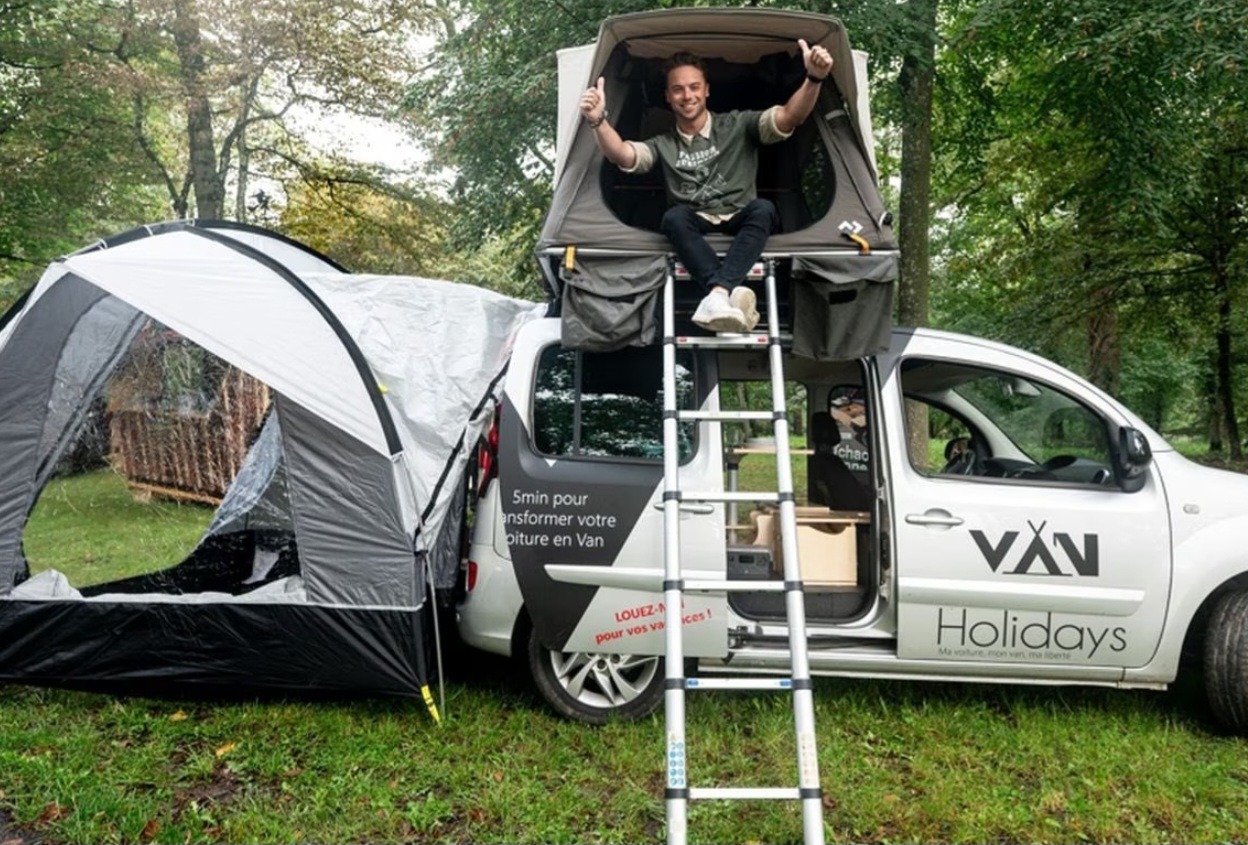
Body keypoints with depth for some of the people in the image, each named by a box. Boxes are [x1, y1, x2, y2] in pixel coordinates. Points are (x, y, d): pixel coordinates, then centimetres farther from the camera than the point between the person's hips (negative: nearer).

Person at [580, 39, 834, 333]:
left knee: (763, 209, -32)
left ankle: (717, 296, -50)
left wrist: (814, 78, -27)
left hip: (740, 225, 0)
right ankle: (730, 293, -53)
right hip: (694, 229, 0)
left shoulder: (739, 125, 8)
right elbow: (621, 155, -8)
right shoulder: (663, 145, 11)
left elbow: (789, 117, -7)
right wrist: (598, 121, -29)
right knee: (675, 217, -33)